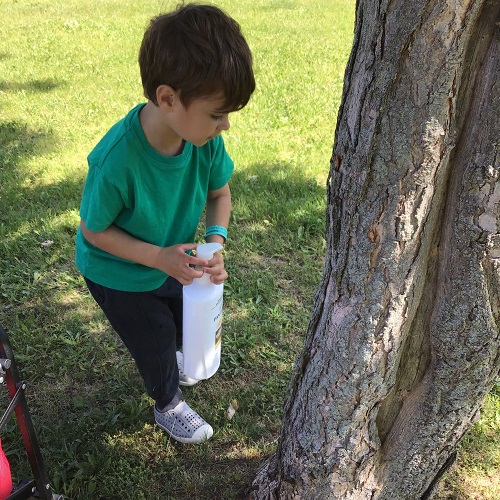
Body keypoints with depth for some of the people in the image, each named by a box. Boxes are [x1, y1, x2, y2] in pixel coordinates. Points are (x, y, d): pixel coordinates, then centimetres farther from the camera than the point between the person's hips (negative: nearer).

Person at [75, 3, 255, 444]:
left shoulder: (205, 138, -25)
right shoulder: (115, 161, -40)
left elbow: (219, 193, -7)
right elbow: (94, 230, -24)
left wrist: (215, 242, -23)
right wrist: (159, 257, -32)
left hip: (172, 259, 5)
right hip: (117, 274, -5)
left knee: (187, 320, 28)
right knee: (155, 341, 15)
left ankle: (166, 356, 64)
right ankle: (168, 405, 48)